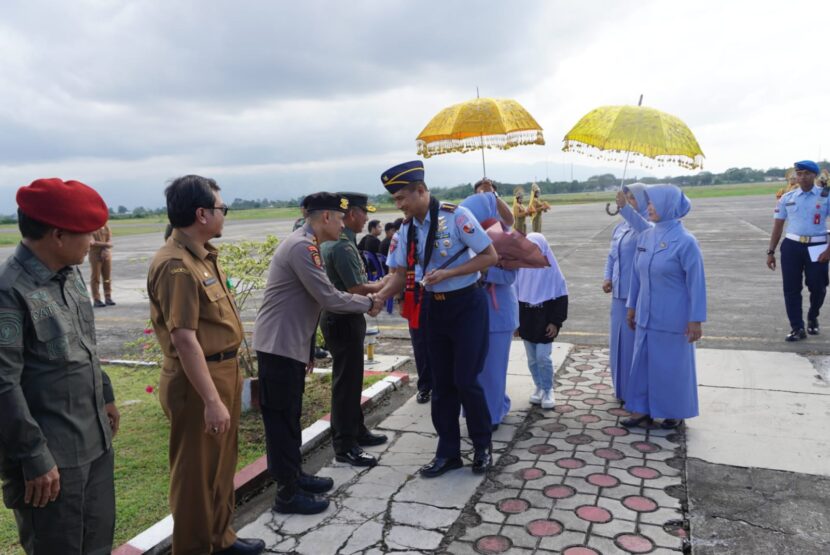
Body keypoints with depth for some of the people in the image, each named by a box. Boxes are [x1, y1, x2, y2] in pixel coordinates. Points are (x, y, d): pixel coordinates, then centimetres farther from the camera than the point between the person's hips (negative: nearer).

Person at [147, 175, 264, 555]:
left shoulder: (202, 254, 9)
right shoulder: (176, 265, -22)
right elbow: (184, 339, -26)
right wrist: (211, 400, -26)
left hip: (224, 370, 10)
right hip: (198, 380, -10)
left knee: (222, 464, 22)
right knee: (196, 470, 6)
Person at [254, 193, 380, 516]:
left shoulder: (306, 246, 14)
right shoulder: (301, 247, -19)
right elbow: (329, 299, -21)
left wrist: (309, 349, 20)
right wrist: (367, 303, -6)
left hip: (291, 345, 10)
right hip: (278, 345, -10)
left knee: (290, 416, 18)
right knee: (281, 419, -1)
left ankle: (295, 476, 31)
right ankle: (287, 493, 9)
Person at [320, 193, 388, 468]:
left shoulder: (332, 240, 11)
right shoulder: (342, 246, -21)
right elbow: (357, 289, -23)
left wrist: (374, 285, 11)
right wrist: (382, 285, -8)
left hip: (339, 317, 10)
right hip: (344, 320, -10)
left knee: (352, 377, 19)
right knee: (346, 381, -2)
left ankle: (356, 429, 33)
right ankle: (344, 446, 8)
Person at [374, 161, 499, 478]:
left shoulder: (456, 216, -18)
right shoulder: (408, 228, 0)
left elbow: (490, 256, -16)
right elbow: (402, 274, 5)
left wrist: (447, 273, -24)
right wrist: (377, 298, -11)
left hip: (466, 305, -6)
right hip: (435, 307, 6)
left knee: (465, 380, -2)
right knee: (441, 382, 11)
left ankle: (483, 447, 22)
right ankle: (448, 452, 26)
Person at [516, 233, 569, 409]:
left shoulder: (551, 270, -9)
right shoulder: (521, 268, -1)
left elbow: (561, 297, -6)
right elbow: (515, 295, 6)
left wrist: (555, 322, -11)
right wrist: (515, 320, 5)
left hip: (545, 319, -3)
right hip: (526, 318, 4)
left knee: (543, 357, -7)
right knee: (532, 359, 10)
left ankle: (548, 391, 12)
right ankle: (539, 388, 27)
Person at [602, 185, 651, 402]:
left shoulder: (649, 225, -11)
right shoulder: (620, 227, 12)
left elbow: (647, 231, -37)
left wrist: (625, 208, -47)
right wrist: (608, 278, 3)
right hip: (620, 293, 8)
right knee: (621, 339, 15)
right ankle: (623, 388, 30)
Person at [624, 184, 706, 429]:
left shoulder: (685, 241, -16)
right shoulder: (645, 237, 2)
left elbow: (696, 282, -13)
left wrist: (696, 320, -13)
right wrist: (632, 306, 15)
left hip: (673, 319, -6)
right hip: (647, 316, 6)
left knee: (673, 364, 9)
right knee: (643, 361, 12)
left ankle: (676, 413, 29)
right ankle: (643, 410, 26)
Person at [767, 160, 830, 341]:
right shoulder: (787, 198, 5)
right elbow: (778, 226, 8)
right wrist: (771, 252, 6)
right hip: (791, 246, 2)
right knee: (791, 288, 1)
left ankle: (812, 319, 36)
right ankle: (797, 328, 10)